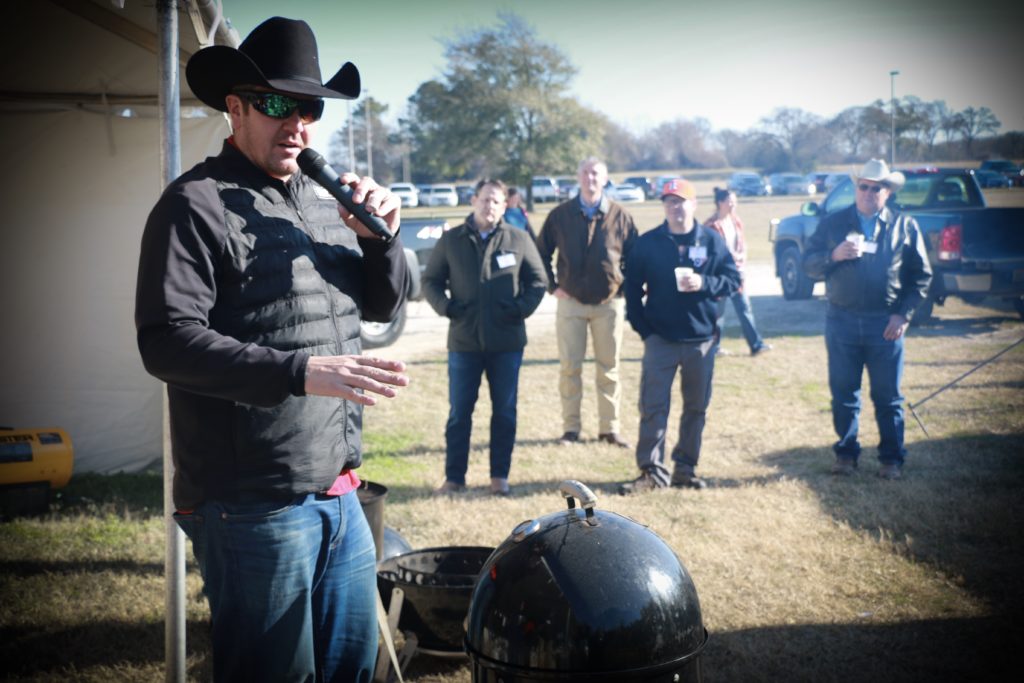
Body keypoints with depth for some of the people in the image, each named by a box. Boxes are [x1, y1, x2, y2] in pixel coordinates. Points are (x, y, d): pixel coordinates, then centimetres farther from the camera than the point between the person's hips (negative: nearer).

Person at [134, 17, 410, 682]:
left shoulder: (324, 201, 13)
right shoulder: (197, 204, -10)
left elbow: (384, 304, 19)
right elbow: (167, 342, -20)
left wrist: (382, 237, -2)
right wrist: (299, 372, -29)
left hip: (339, 493, 8)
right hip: (255, 504, -7)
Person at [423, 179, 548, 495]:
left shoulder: (519, 239, 3)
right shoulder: (451, 240, 5)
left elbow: (538, 281, 8)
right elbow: (430, 281, 10)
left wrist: (521, 308, -7)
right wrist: (446, 307, -6)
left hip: (507, 342, 0)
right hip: (463, 341, 0)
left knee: (505, 412, 7)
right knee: (459, 412, 6)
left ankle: (500, 476, 18)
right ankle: (454, 477, 16)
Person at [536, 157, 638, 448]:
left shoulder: (619, 216, 0)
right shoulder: (560, 215, 1)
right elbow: (542, 252, 10)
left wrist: (627, 288, 2)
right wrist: (553, 286, 4)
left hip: (609, 304, 0)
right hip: (571, 302, 0)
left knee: (609, 369, 6)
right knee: (570, 368, 3)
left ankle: (610, 428, 15)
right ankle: (571, 427, 13)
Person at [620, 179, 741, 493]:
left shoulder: (712, 240, 1)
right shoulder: (647, 243, 1)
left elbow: (733, 279, 3)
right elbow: (632, 288, 5)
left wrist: (705, 284, -16)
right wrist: (643, 329, -1)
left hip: (702, 340, 1)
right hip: (660, 338, -1)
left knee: (697, 407, 9)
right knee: (653, 407, -3)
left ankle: (686, 467, 21)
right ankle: (652, 470, 4)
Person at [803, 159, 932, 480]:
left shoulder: (905, 226, 7)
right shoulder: (833, 223, 8)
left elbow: (921, 275, 7)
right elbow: (809, 264, 5)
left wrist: (903, 314, -3)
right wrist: (834, 255, -15)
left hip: (885, 323, -1)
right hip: (842, 321, 1)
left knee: (888, 396, 4)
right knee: (843, 393, 7)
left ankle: (892, 458, 15)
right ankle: (846, 452, 20)